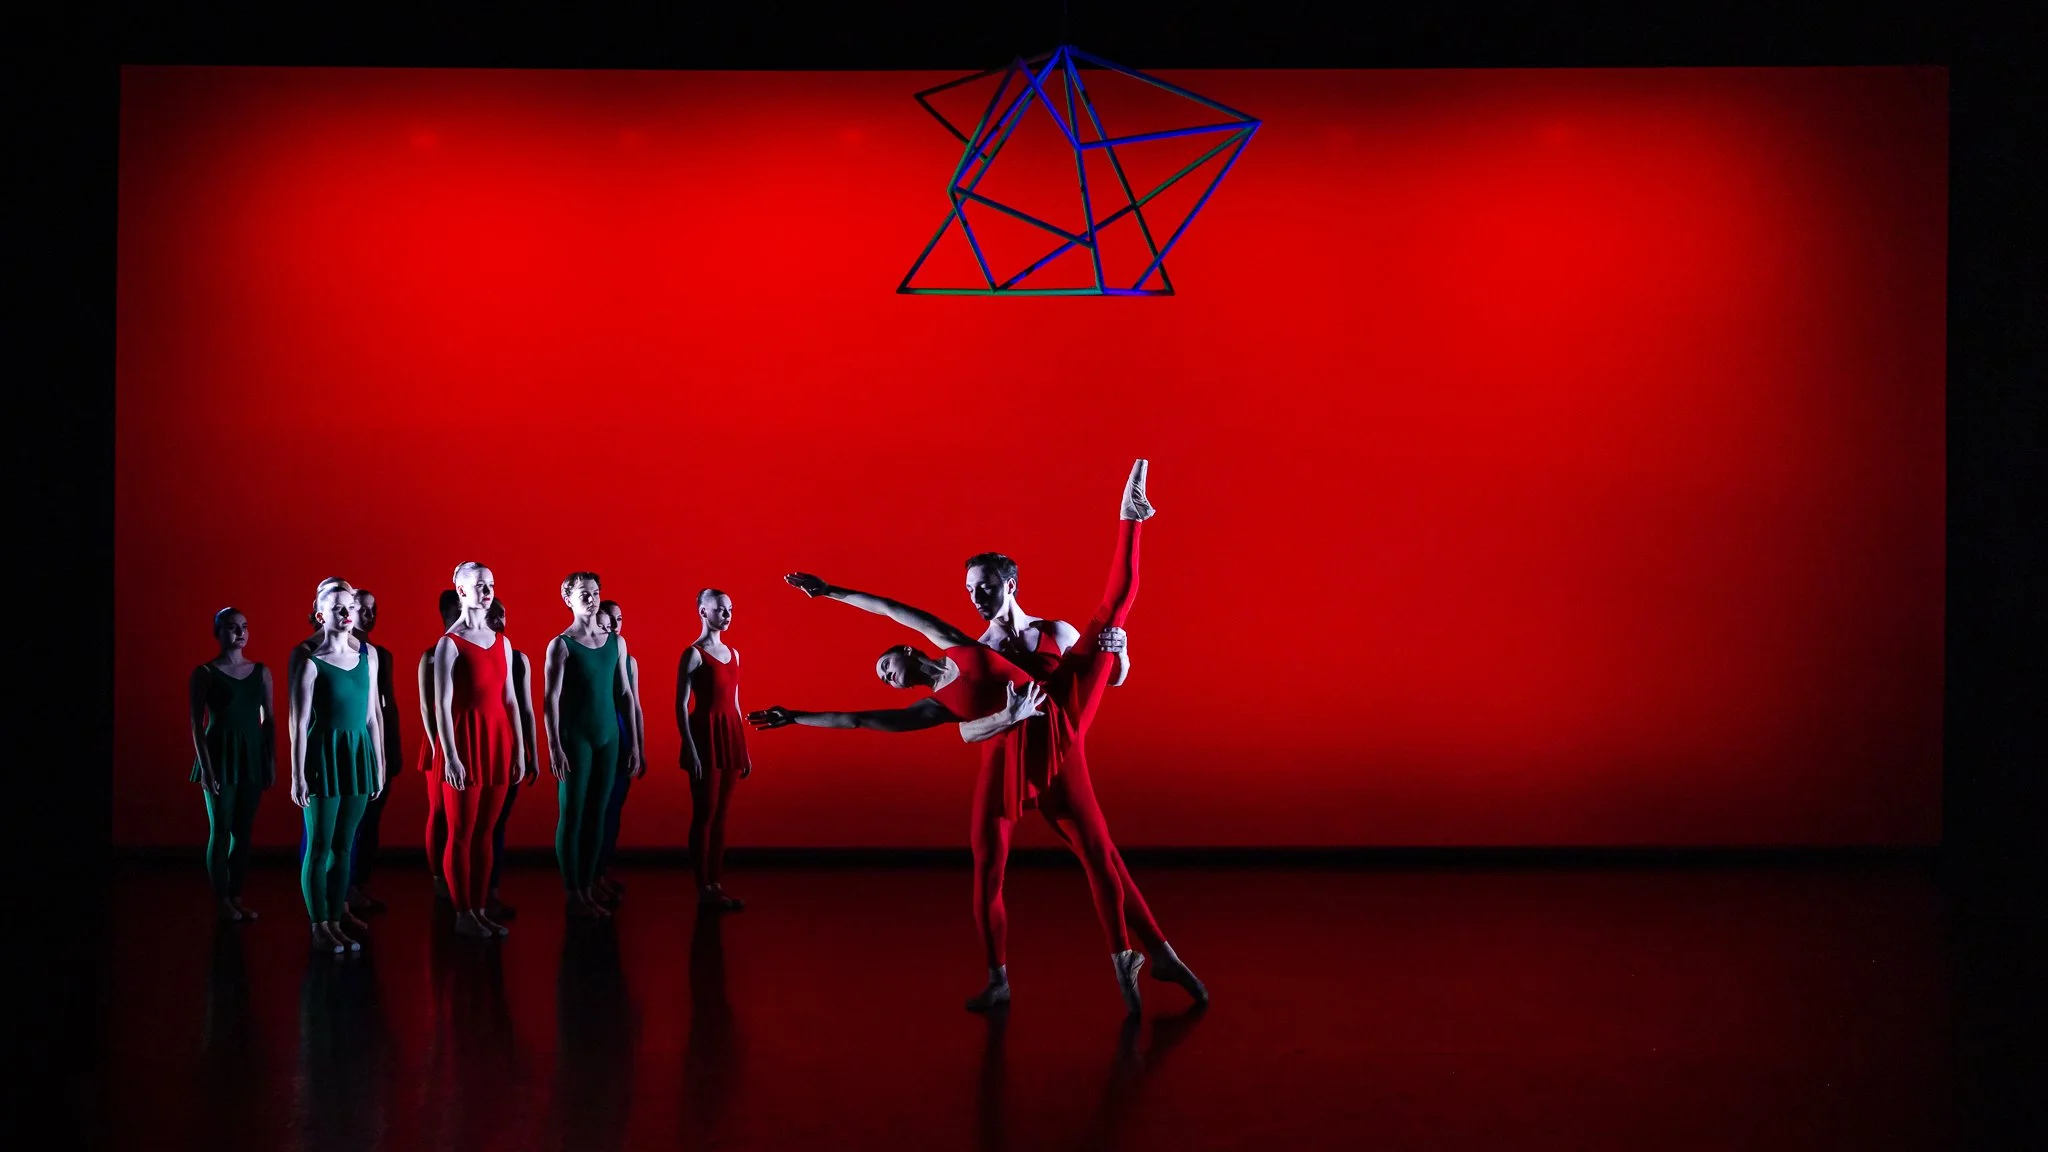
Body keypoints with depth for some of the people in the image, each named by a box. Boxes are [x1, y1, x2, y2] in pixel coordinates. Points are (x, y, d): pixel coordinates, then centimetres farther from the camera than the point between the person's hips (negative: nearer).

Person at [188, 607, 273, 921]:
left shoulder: (261, 672, 7)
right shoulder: (205, 673, -4)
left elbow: (270, 719, 9)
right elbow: (197, 724, -7)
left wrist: (272, 762, 4)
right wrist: (206, 767, -13)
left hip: (252, 755, 4)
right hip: (220, 754, -4)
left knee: (244, 830, 7)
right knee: (220, 830, 0)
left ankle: (236, 896, 14)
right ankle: (221, 899, 8)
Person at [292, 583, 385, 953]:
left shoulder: (368, 655, 8)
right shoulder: (312, 663, -7)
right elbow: (300, 723, -8)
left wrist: (379, 763, 12)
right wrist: (298, 776, -10)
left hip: (359, 753, 5)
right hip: (324, 754, -5)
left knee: (344, 844, 9)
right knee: (320, 845, 0)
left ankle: (337, 917, 14)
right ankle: (320, 927, 5)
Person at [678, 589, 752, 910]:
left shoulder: (733, 653, 14)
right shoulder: (694, 654, -8)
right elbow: (681, 706, -11)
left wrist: (744, 749, 16)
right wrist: (691, 751, -17)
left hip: (730, 737, 7)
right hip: (705, 737, -7)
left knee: (722, 815, 9)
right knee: (705, 814, -3)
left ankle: (716, 883, 13)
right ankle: (704, 888, 1)